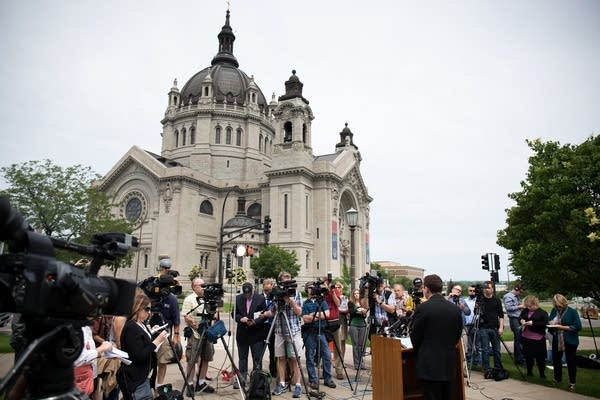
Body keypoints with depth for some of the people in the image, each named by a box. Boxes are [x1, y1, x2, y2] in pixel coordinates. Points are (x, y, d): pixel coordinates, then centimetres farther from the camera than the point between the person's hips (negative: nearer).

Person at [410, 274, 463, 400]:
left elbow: (415, 337, -5)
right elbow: (457, 335, 10)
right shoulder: (455, 309, 2)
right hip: (450, 366, 6)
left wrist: (419, 354, 14)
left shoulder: (422, 308, -14)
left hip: (430, 366, -5)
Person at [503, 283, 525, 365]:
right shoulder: (508, 297, -9)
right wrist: (519, 306, -14)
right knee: (518, 339, -9)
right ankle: (521, 359, -7)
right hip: (513, 319, -9)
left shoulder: (517, 297, 17)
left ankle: (517, 358, 20)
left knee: (518, 339, 12)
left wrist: (522, 307, 10)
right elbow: (508, 307, -18)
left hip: (519, 318, 9)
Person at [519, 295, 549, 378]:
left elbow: (545, 324, -17)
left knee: (540, 357, 6)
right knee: (528, 356, 16)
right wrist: (521, 320, -5)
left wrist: (533, 323, -22)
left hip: (538, 339, -5)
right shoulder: (525, 311, 5)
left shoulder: (542, 313, -9)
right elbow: (520, 317, 17)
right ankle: (529, 372, 32)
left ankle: (542, 374, 22)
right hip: (526, 338, 5)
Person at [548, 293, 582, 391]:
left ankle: (572, 382, 26)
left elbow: (578, 327, -18)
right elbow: (550, 322, 13)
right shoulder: (554, 311, 1)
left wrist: (562, 327, -22)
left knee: (571, 361, 9)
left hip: (570, 341, -5)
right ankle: (557, 379, 34)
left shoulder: (572, 312, -14)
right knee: (556, 359, 14)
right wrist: (551, 324, -11)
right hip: (556, 340, 5)